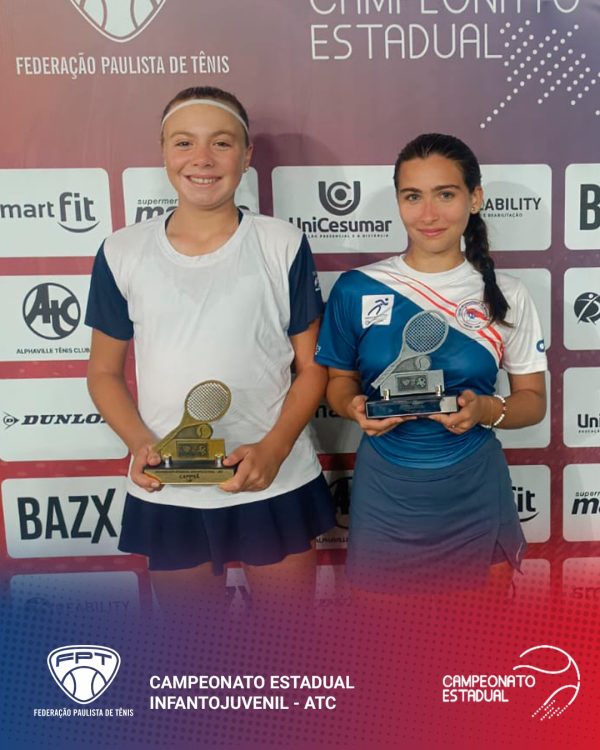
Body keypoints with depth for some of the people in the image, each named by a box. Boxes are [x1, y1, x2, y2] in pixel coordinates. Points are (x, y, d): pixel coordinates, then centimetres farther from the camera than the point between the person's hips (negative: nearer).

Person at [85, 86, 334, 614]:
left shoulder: (283, 246, -5)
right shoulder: (122, 253, -1)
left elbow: (312, 366, -1)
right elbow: (105, 372, 6)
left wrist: (273, 448, -16)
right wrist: (139, 444, -12)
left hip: (277, 486, -1)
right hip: (167, 496, 2)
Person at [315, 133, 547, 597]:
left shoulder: (505, 295, -4)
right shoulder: (356, 290, -5)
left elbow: (533, 400, 3)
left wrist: (488, 410, -18)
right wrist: (355, 407, -15)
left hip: (475, 494, 1)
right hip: (384, 493, 0)